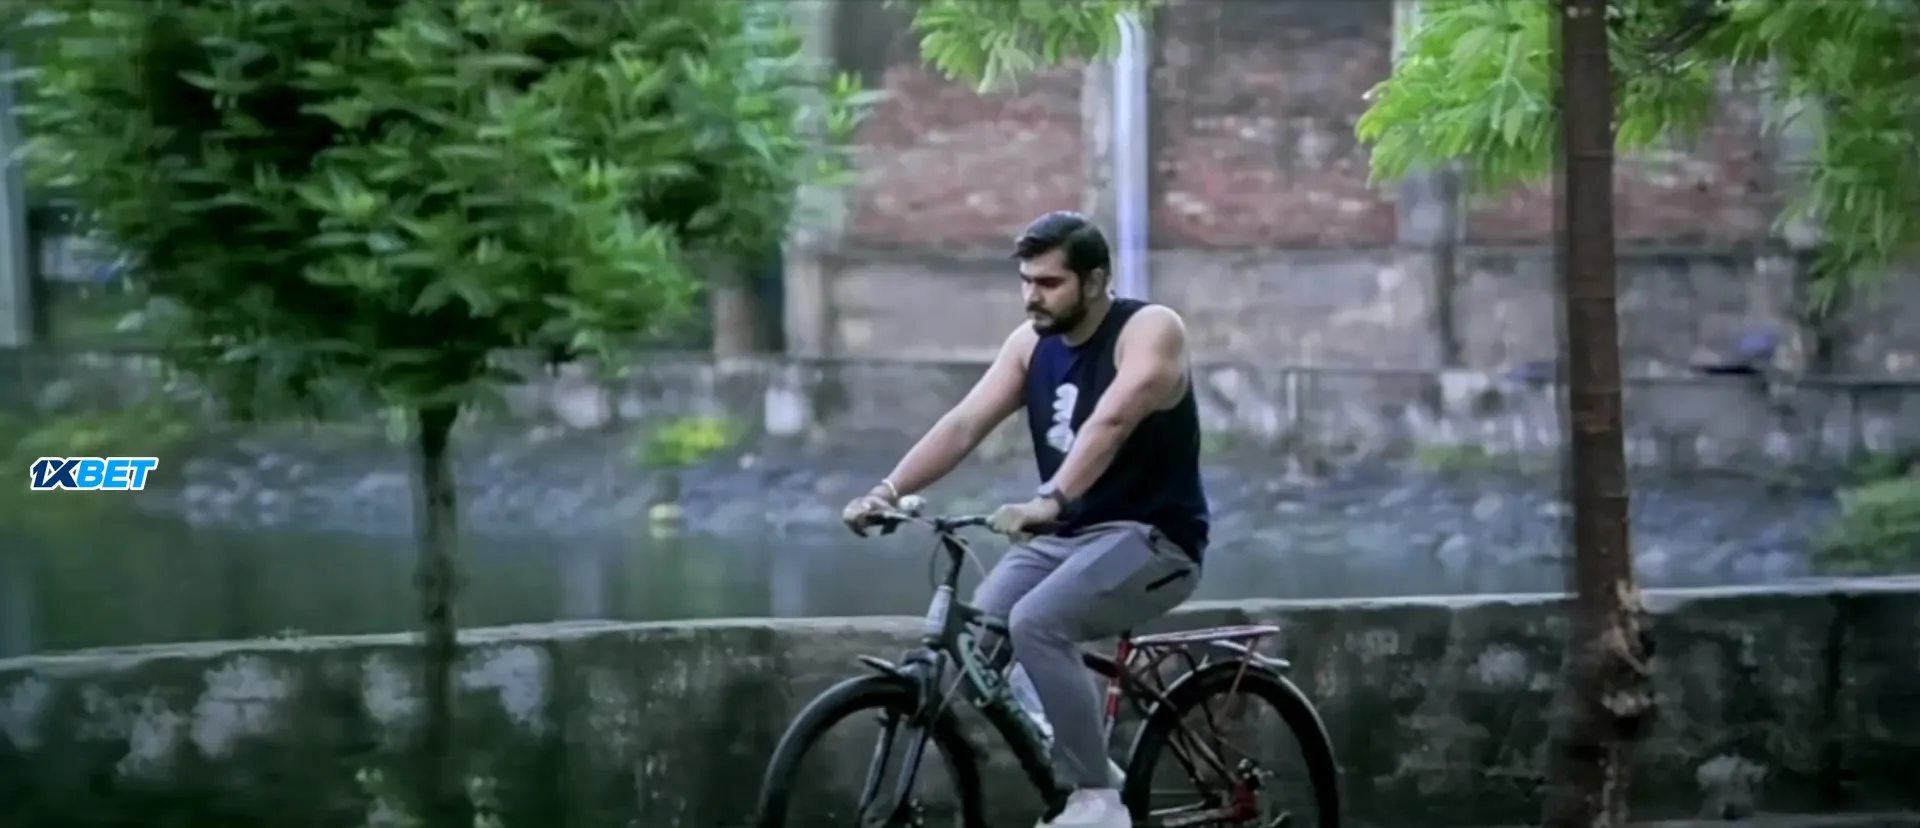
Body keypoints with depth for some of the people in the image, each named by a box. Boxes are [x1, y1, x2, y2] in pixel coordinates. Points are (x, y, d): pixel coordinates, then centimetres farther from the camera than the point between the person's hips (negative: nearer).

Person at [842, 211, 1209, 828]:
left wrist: (1047, 501, -47)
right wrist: (888, 491, -18)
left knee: (1035, 622, -30)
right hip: (1065, 538, 7)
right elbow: (964, 424, -4)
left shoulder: (1150, 330, -15)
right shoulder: (1030, 344, 5)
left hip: (1152, 539, -7)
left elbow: (1109, 423, -32)